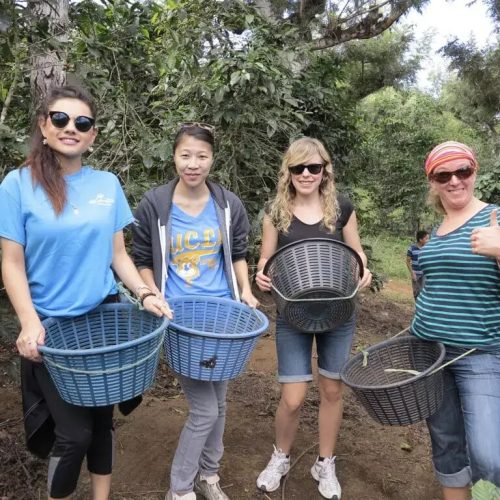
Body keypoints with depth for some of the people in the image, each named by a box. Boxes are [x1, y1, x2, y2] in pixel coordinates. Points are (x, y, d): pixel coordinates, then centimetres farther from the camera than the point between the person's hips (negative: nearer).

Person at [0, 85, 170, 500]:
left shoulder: (108, 184, 2)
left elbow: (118, 254, 6)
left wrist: (146, 294, -8)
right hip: (51, 327, -3)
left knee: (102, 418, 15)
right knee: (74, 431, 0)